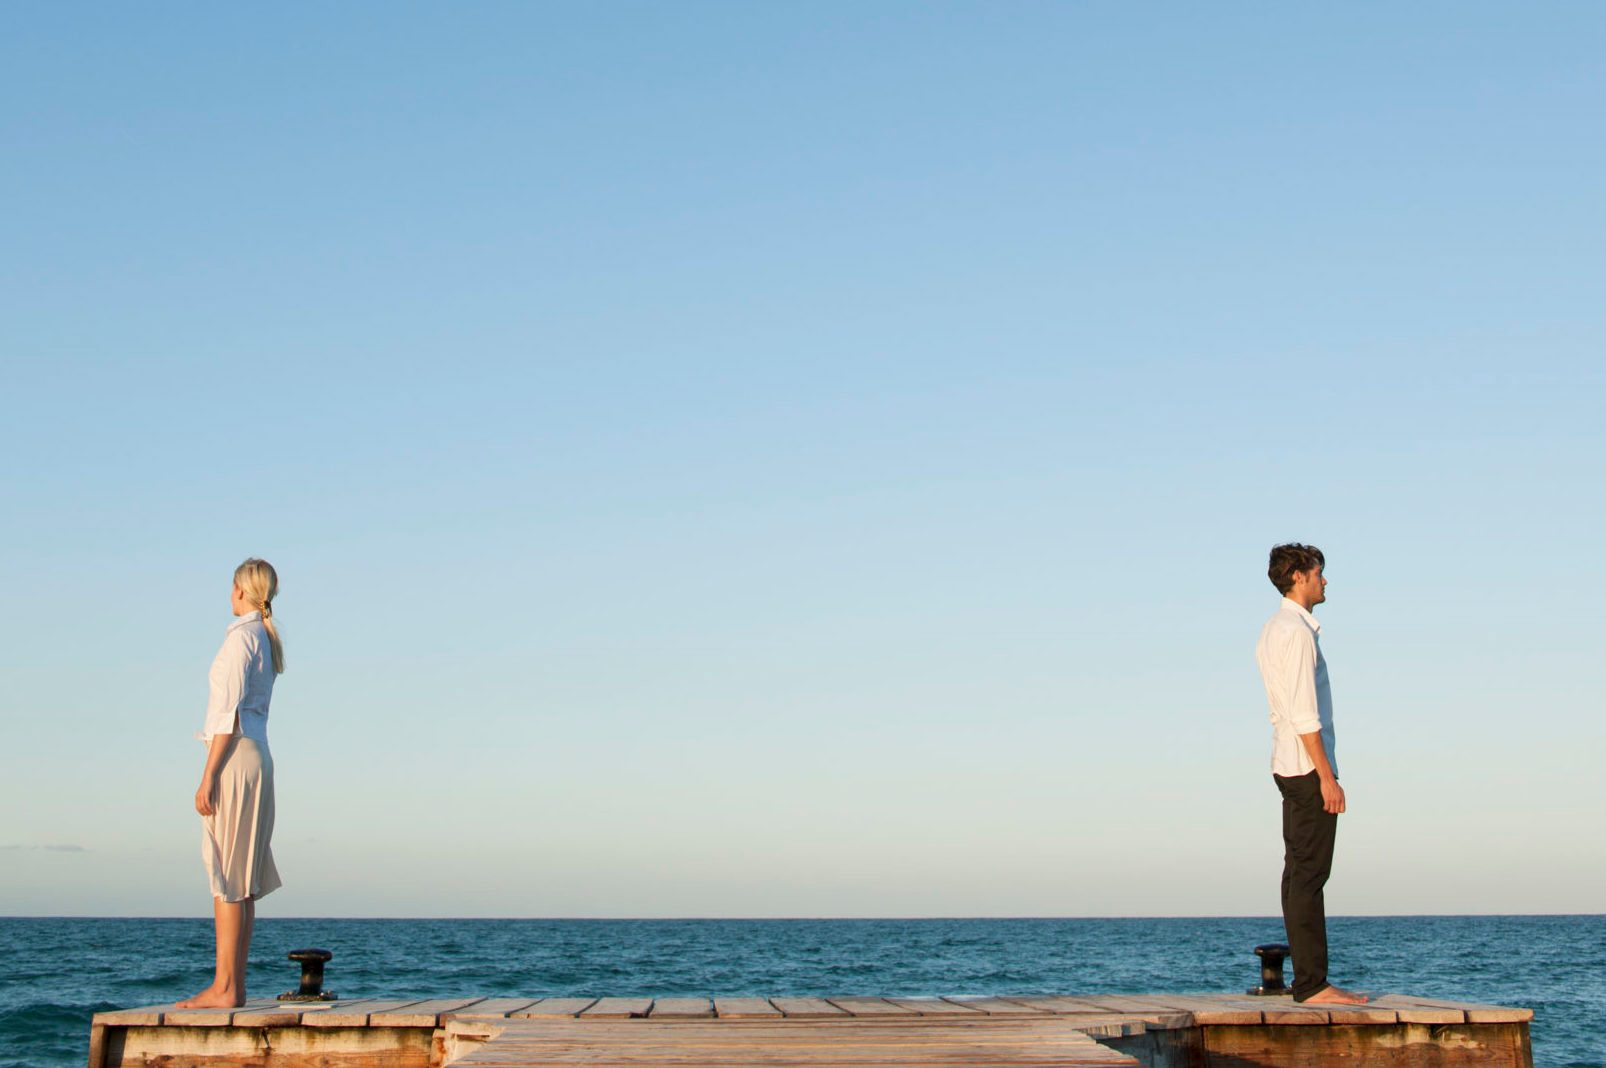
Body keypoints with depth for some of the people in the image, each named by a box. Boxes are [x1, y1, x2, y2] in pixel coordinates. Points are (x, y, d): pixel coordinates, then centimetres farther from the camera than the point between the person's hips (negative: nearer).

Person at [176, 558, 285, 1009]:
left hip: (234, 757, -9)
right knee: (241, 879, 9)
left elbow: (230, 713, -17)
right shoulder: (266, 639, 16)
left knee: (226, 877, -9)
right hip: (258, 757, 9)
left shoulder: (241, 637, -11)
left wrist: (208, 776, -17)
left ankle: (224, 988, -9)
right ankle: (235, 985, 11)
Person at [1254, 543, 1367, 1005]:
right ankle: (1312, 983, -9)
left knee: (1300, 874, 10)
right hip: (1307, 766, -10)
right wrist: (1327, 776, -18)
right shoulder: (1297, 632, -13)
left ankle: (1308, 979, 13)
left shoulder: (1272, 631, 17)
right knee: (1308, 876, -10)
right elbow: (1304, 714, -19)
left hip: (1288, 765, 10)